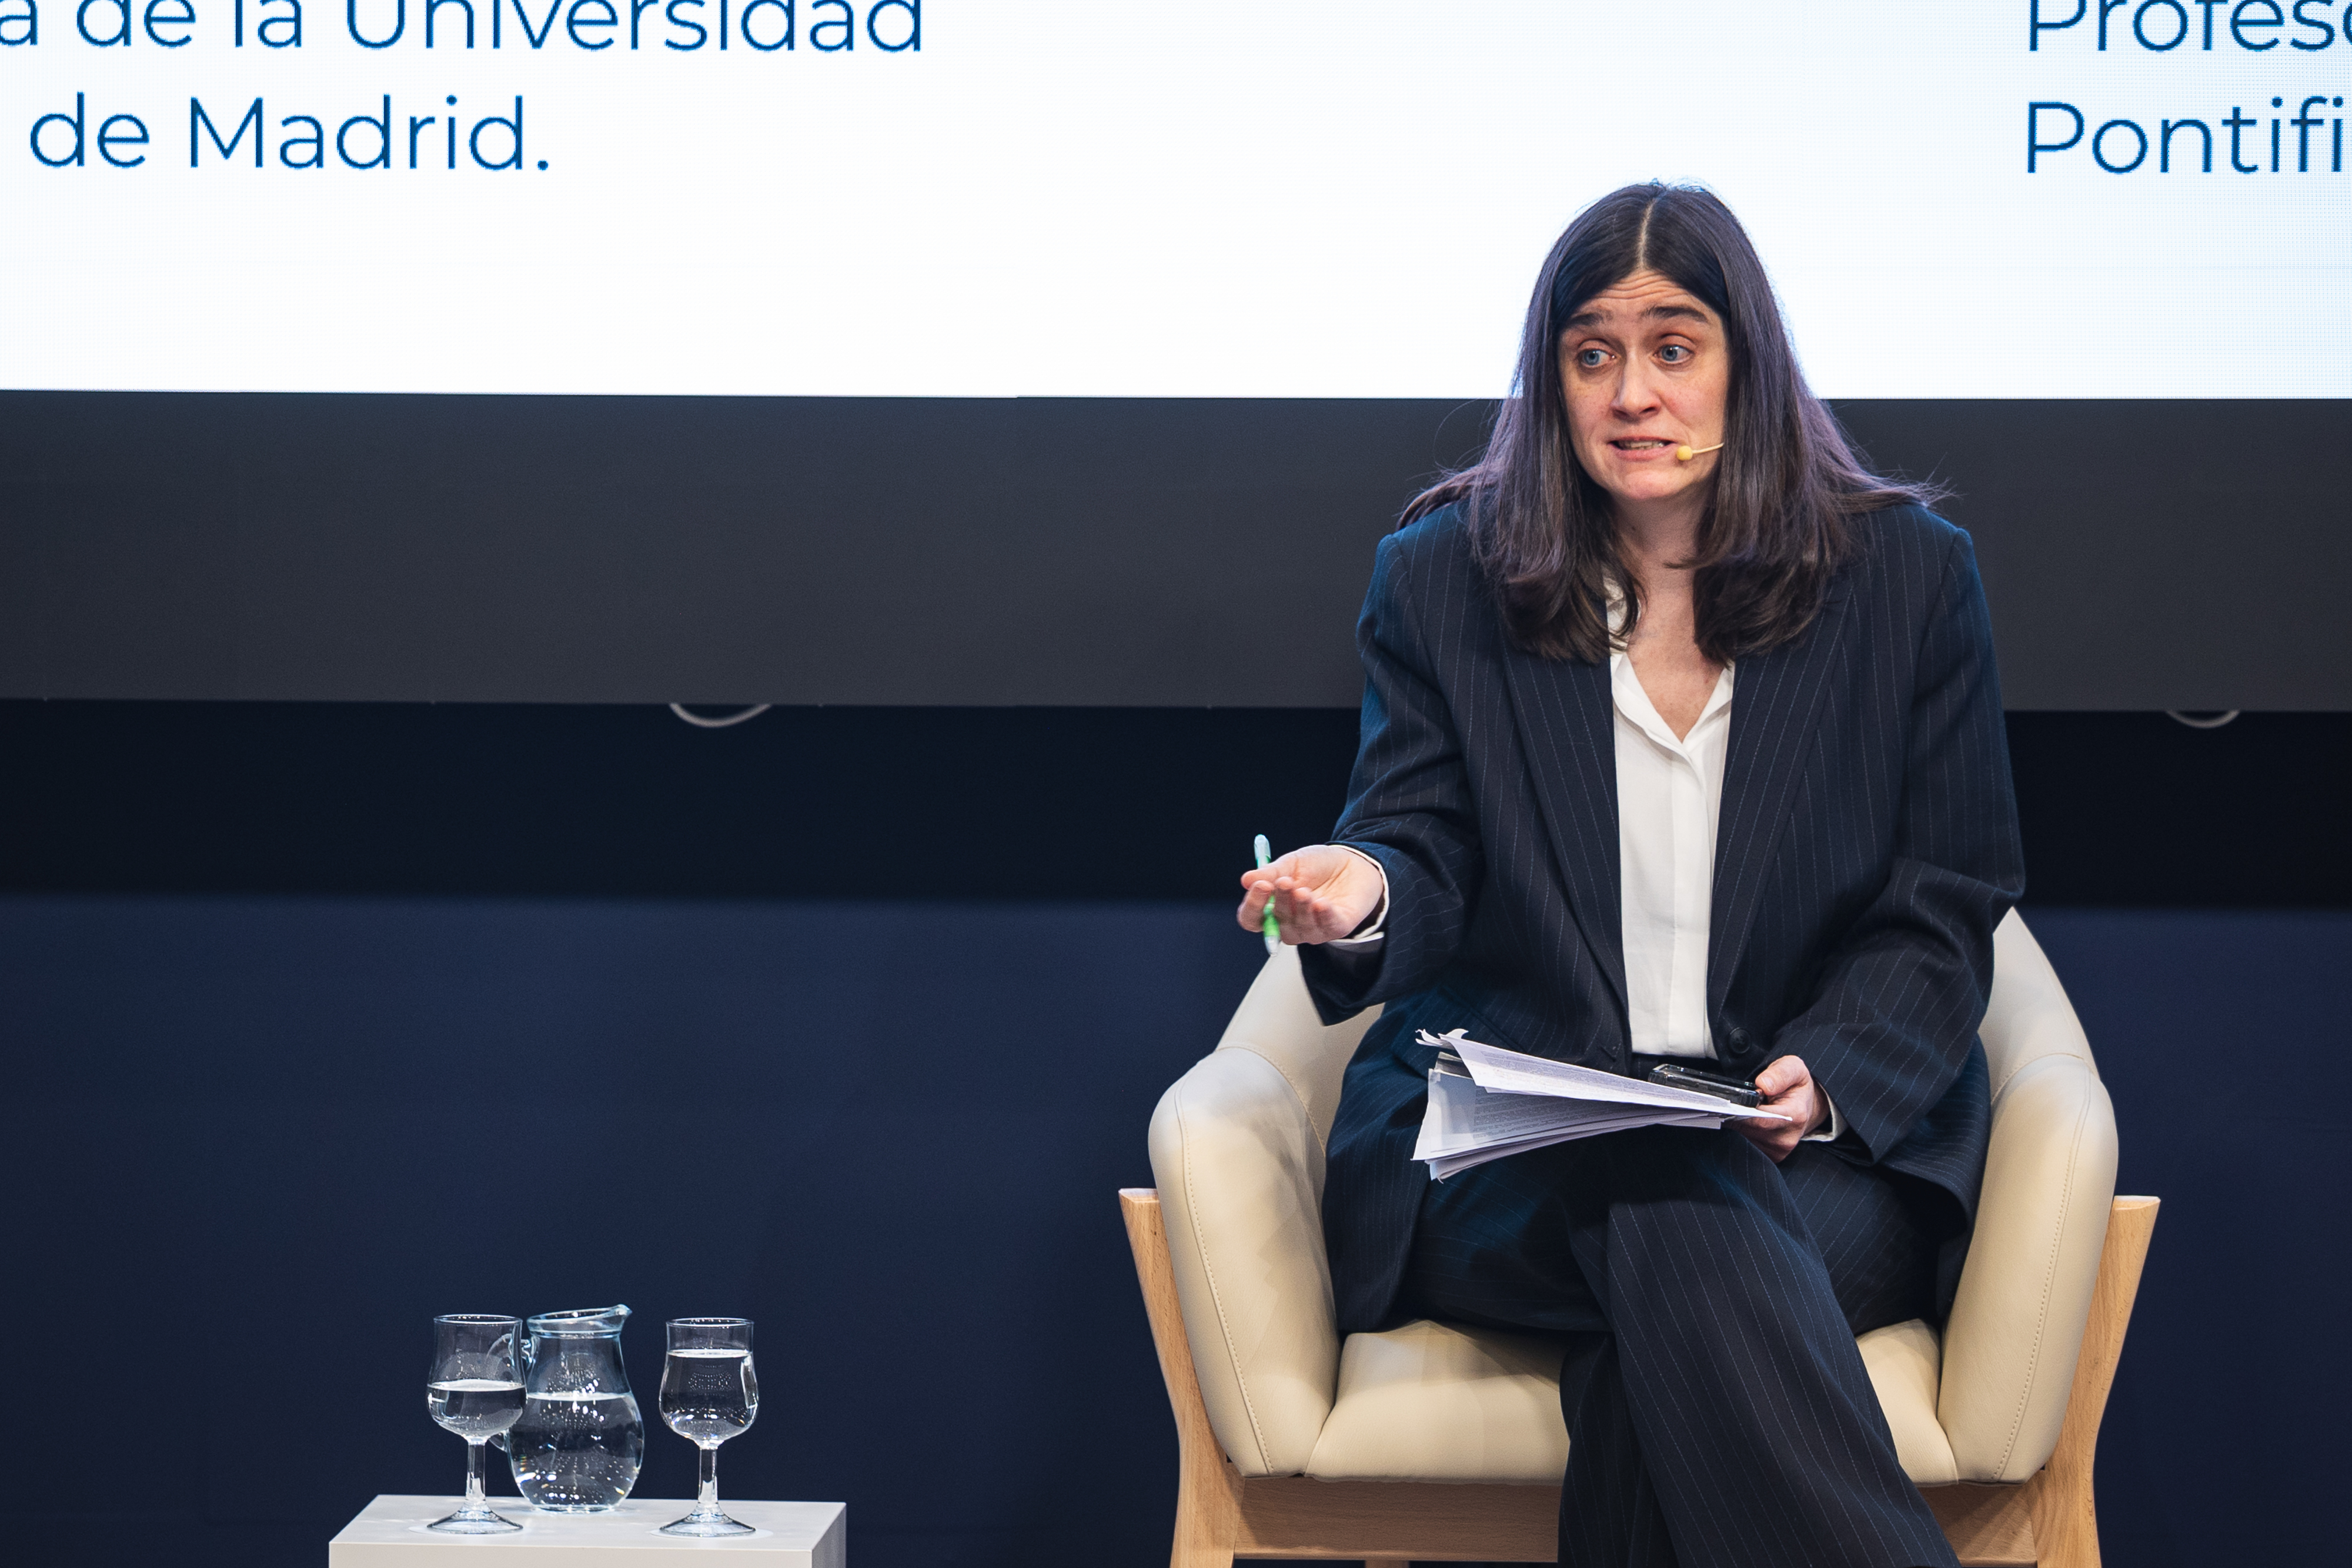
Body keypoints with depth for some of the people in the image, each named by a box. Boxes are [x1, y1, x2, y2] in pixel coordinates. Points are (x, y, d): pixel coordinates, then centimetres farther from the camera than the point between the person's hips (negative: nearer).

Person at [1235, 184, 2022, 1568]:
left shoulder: (1908, 575, 7)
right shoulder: (1443, 578, 9)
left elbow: (1944, 913, 7)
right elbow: (1429, 864, 5)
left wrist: (1825, 1076, -12)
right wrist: (1368, 894, -21)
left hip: (1832, 1152, 0)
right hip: (1503, 1154, 0)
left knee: (1651, 1349, -34)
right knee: (1669, 1207, -36)